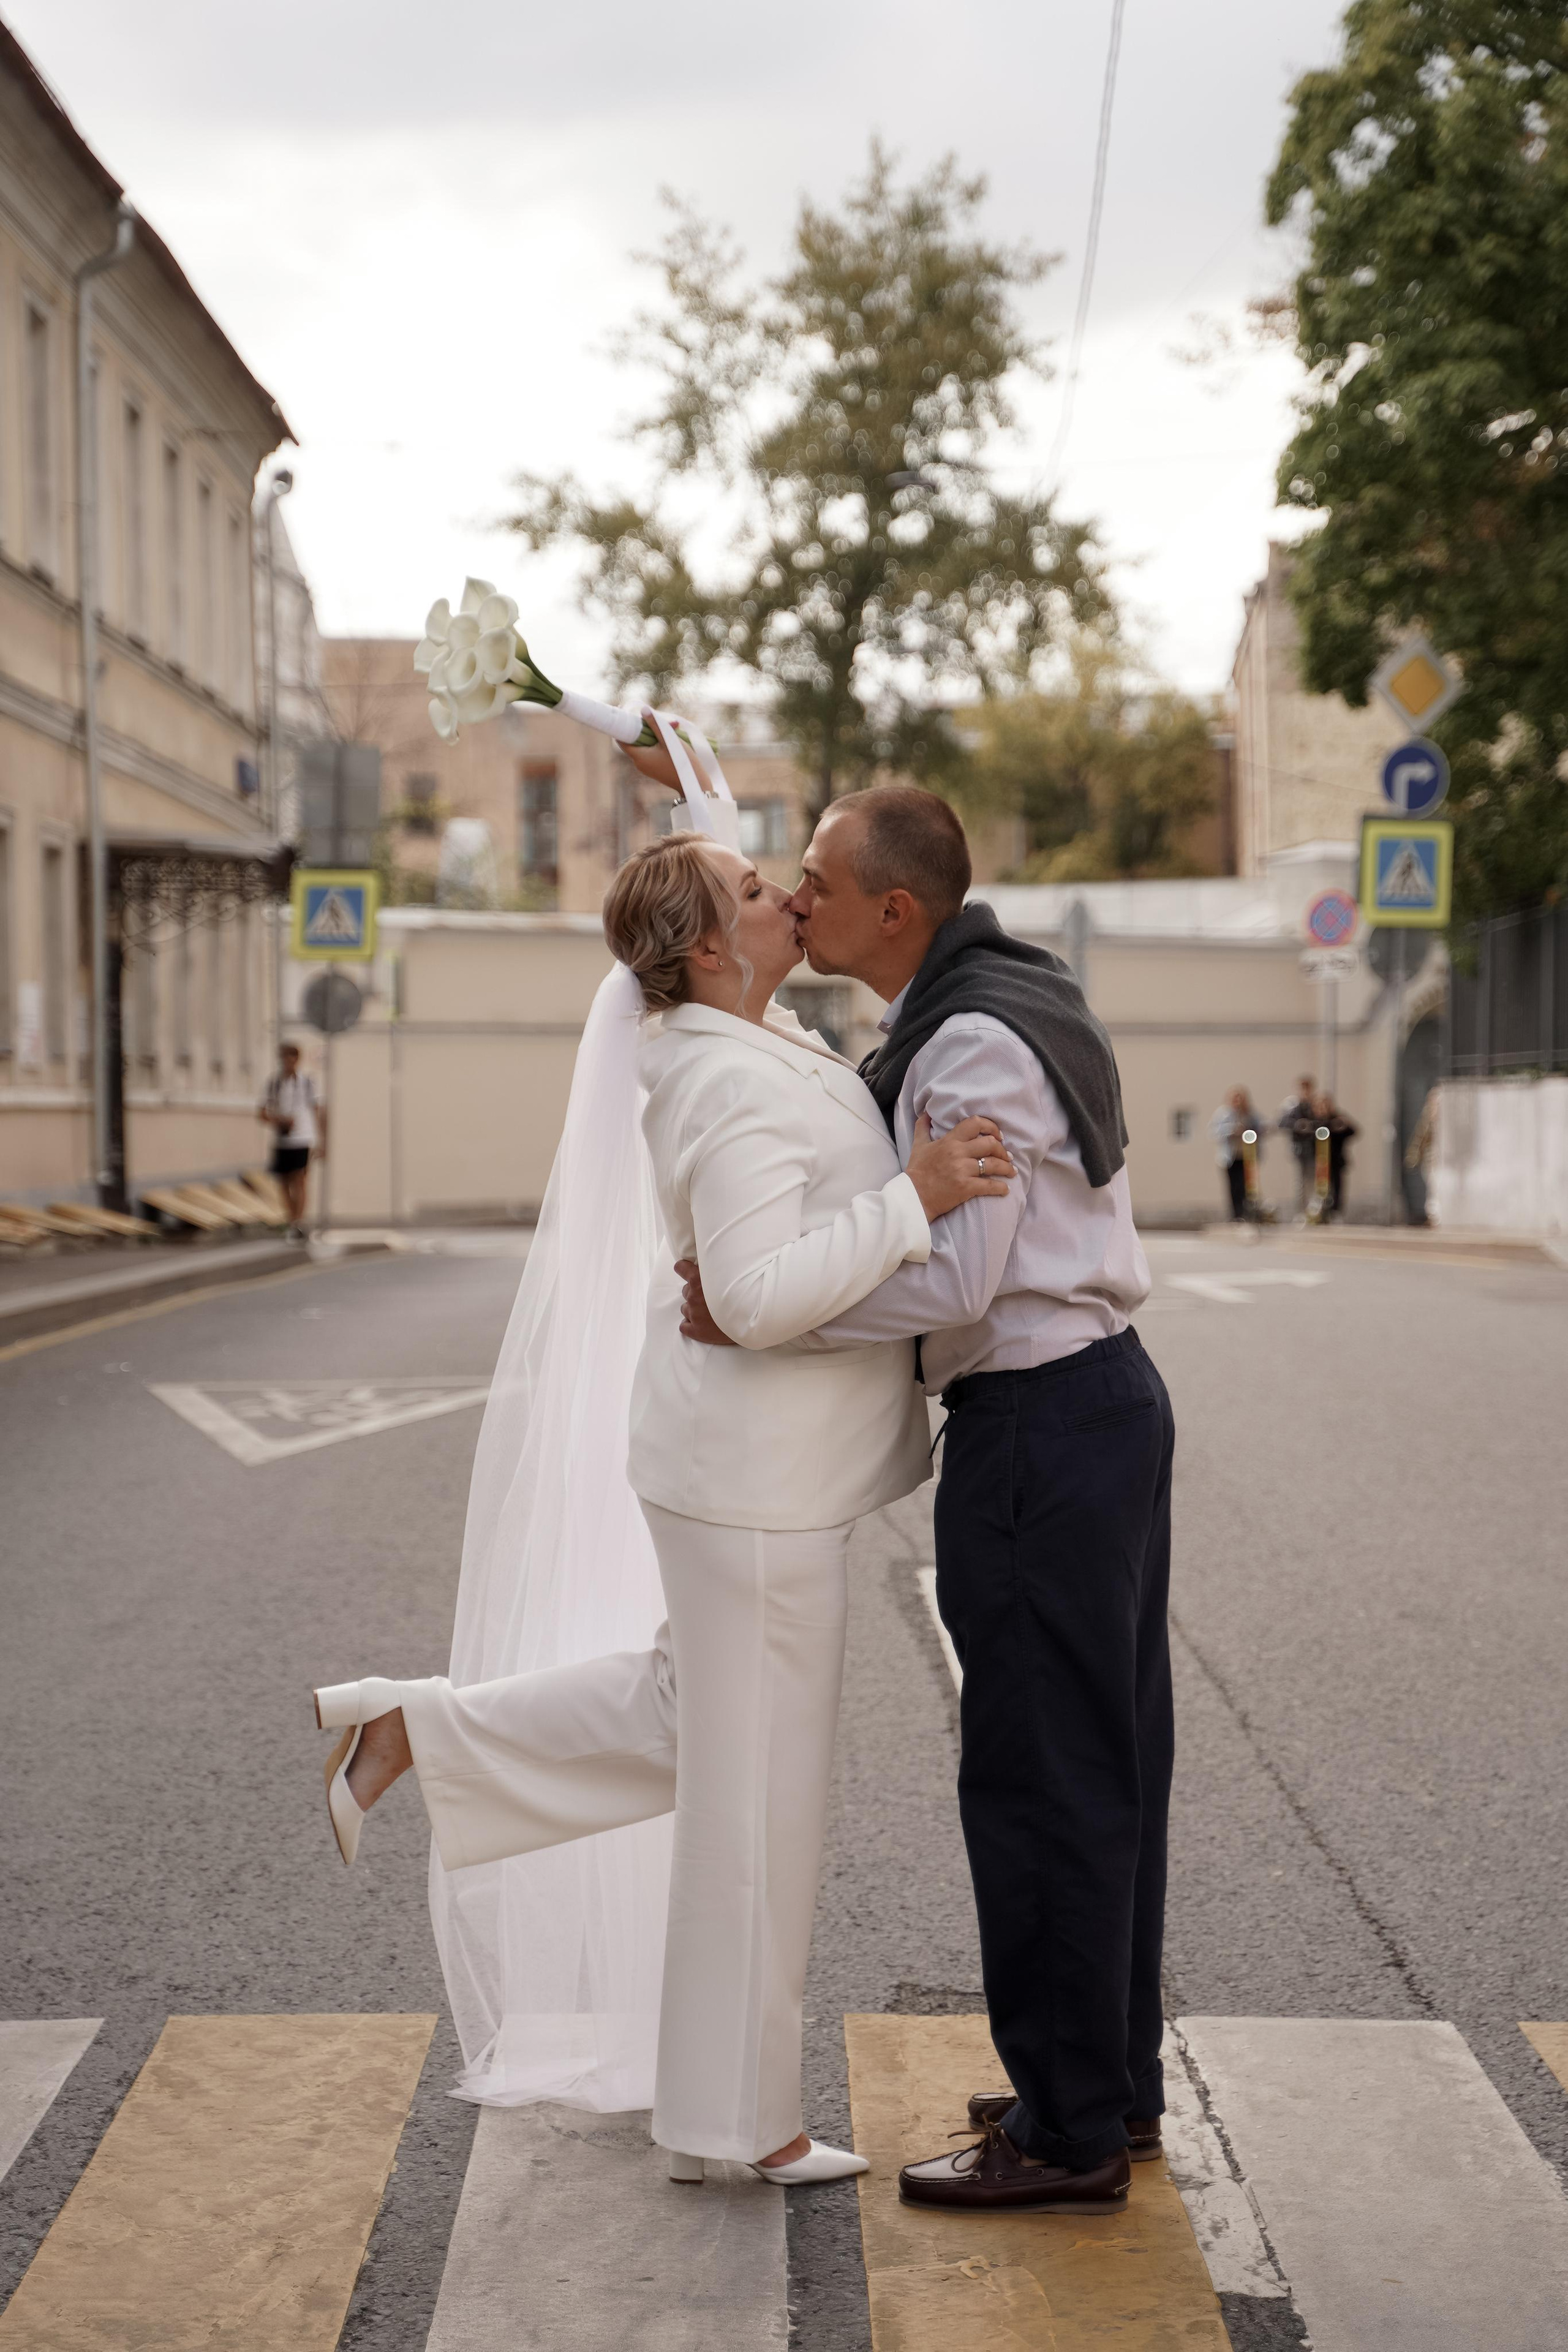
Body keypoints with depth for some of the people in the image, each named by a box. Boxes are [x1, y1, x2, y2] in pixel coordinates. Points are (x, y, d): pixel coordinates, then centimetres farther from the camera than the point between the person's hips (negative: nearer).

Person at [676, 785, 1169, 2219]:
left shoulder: (973, 1048, -19)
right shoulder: (1006, 1007, 13)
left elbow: (954, 1281, -23)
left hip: (1037, 1427, -10)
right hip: (1108, 1397, 10)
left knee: (1038, 1781, -2)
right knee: (1108, 1761, 16)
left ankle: (1068, 2137, 7)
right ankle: (1115, 2083, 27)